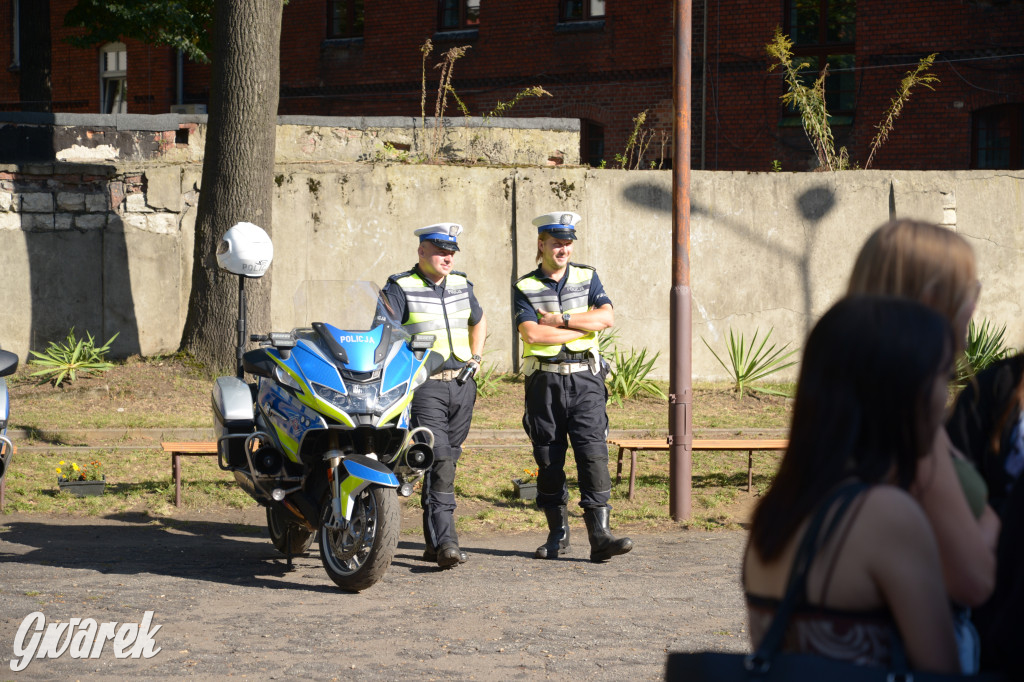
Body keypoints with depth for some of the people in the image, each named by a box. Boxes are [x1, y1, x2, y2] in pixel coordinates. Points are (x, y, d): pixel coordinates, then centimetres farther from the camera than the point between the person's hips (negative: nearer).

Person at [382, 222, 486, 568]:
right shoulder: (400, 288, -4)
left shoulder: (461, 286, 14)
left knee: (448, 462, 8)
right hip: (424, 386, -6)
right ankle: (445, 540, -21)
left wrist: (476, 358, 21)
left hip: (462, 384, 6)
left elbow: (478, 321, 33)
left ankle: (434, 543, 15)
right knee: (439, 462, -17)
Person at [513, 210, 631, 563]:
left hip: (584, 378, 0)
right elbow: (531, 333, -12)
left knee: (593, 454, -12)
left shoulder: (586, 277, 9)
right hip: (544, 381, 0)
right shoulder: (525, 287, 3)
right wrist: (581, 329, -8)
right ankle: (557, 533, 16)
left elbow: (607, 317, -5)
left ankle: (600, 536, -17)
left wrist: (561, 319, -10)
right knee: (548, 460, 4)